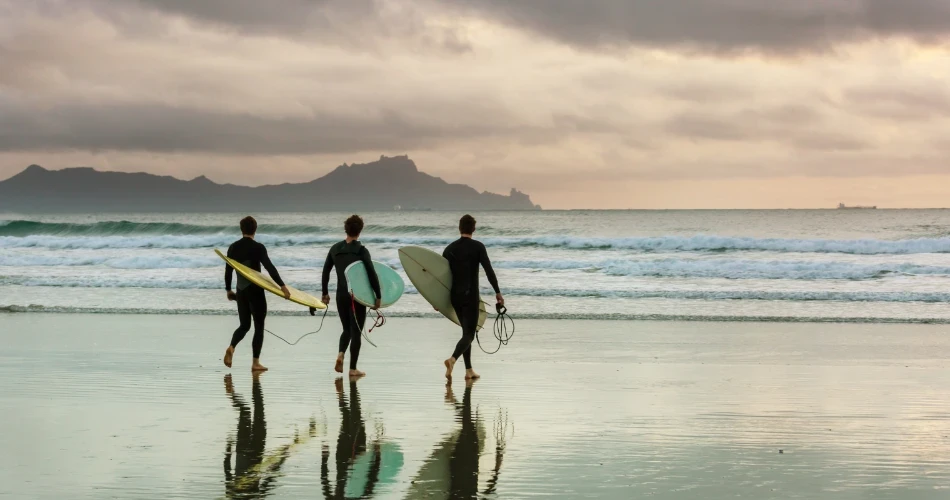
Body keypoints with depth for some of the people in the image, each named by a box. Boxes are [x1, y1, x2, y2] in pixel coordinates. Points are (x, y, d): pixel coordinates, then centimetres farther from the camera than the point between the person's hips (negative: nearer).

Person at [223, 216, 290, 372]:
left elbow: (228, 270, 11)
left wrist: (228, 290, 22)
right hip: (255, 291, -5)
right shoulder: (258, 248, -12)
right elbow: (269, 267, -20)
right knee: (259, 326, 3)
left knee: (244, 325, 16)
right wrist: (282, 286, -23)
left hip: (241, 291, 5)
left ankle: (231, 348, -12)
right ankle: (255, 363, 1)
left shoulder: (233, 248, 5)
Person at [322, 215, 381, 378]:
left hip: (341, 295, 4)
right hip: (357, 296, -4)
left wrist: (325, 293, 20)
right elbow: (372, 274, -16)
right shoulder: (361, 250, -11)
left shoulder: (335, 249, 4)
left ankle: (340, 354, -8)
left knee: (347, 329, 19)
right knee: (356, 331, 4)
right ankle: (353, 369, 4)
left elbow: (325, 271, 10)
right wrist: (378, 296, -10)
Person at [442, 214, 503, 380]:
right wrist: (498, 292, -6)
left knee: (466, 331, 17)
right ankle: (453, 359, -32)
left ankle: (469, 370, 15)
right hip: (470, 296, -5)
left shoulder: (450, 248, 7)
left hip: (455, 296, 5)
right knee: (469, 334, -6)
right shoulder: (478, 247, -6)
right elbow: (489, 271, -12)